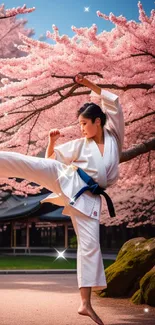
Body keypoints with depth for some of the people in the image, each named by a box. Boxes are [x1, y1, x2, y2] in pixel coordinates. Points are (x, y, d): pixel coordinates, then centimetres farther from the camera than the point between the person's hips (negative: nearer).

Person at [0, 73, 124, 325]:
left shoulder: (113, 136, 12)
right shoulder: (80, 145, 12)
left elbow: (114, 103, 8)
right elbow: (51, 158, 18)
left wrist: (90, 85, 6)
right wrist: (52, 142, -1)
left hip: (87, 196, 0)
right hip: (65, 179, 0)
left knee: (90, 244, -6)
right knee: (22, 163, -19)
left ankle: (85, 303, -2)